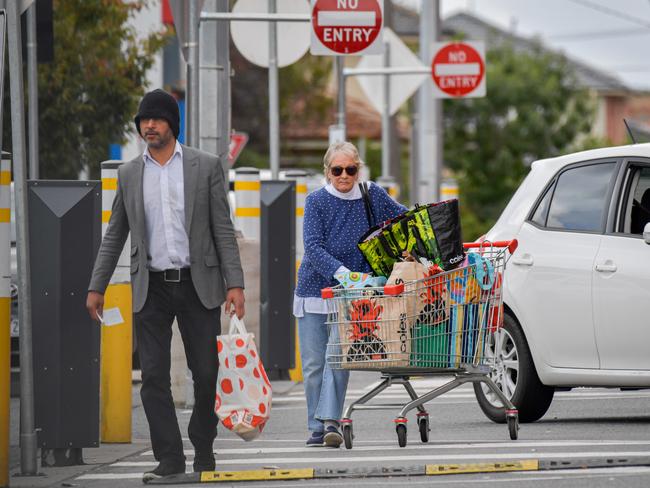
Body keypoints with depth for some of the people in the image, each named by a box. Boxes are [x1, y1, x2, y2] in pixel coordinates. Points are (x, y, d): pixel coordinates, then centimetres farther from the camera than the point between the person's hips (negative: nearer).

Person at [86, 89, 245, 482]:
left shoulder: (206, 166, 2)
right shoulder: (129, 174, 8)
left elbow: (223, 229, 0)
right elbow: (114, 235, 14)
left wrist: (235, 283, -8)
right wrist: (97, 286, 10)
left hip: (197, 286, -1)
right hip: (151, 288, 2)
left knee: (206, 373, 0)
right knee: (154, 376, -5)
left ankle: (204, 449, 19)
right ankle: (170, 459, -1)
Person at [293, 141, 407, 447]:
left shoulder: (373, 196, 3)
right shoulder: (317, 201, -2)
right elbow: (314, 247, -13)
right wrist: (342, 272, -28)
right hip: (314, 287, 0)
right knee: (314, 363, 2)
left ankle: (330, 421, -20)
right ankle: (317, 428, 11)